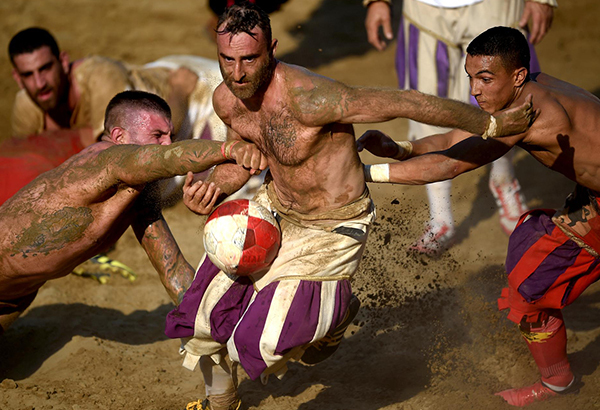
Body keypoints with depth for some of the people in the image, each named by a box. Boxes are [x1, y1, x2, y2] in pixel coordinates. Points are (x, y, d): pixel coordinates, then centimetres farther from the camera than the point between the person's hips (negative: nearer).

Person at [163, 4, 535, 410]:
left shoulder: (305, 98, -36)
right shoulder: (226, 99, -10)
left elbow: (407, 102, -31)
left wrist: (492, 124, -25)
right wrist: (210, 190, -10)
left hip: (332, 229, -7)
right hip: (275, 208, 7)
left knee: (257, 341, -10)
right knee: (205, 312, 9)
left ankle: (337, 310, 23)